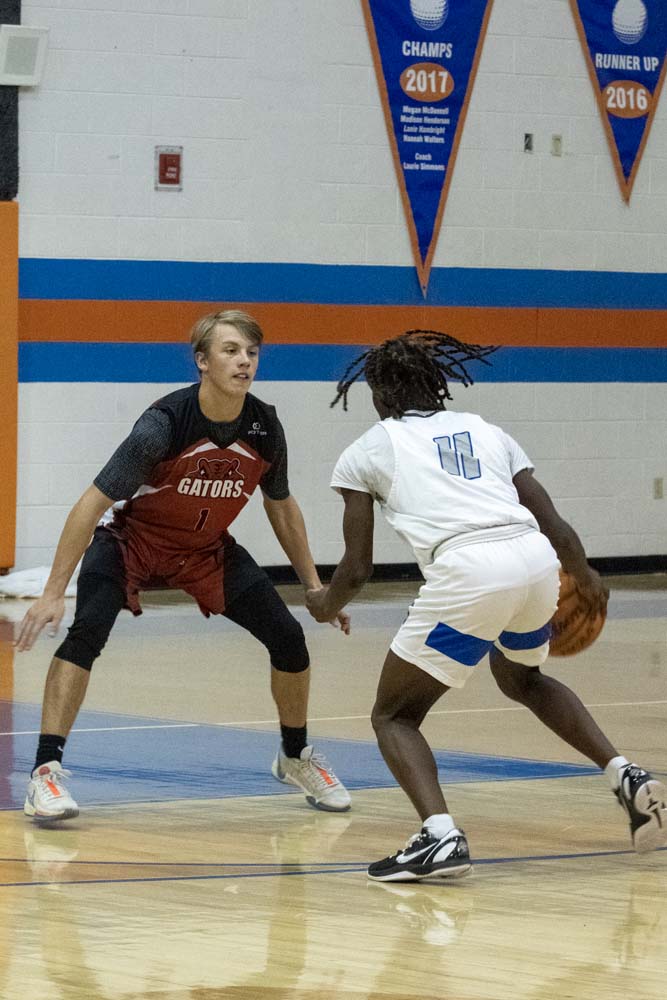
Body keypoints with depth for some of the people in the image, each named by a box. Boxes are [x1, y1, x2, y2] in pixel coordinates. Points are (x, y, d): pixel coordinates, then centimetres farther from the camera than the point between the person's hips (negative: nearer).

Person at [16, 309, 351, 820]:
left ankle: (295, 756, 23)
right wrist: (53, 592, -31)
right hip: (133, 542, -5)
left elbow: (282, 507, 6)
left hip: (209, 548, 5)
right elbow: (93, 503, -28)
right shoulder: (165, 423, -30)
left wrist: (315, 587, 6)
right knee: (86, 631, -28)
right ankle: (46, 771, -26)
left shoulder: (264, 428, -14)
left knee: (288, 636, -3)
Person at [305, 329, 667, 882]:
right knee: (522, 679, 36)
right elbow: (553, 525, 23)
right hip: (537, 563, 5)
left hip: (467, 572, -5)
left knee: (394, 716, 11)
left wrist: (326, 605, 38)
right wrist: (586, 577, 43)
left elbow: (358, 568, 16)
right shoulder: (484, 431, 27)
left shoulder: (365, 452, 17)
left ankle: (441, 836, -14)